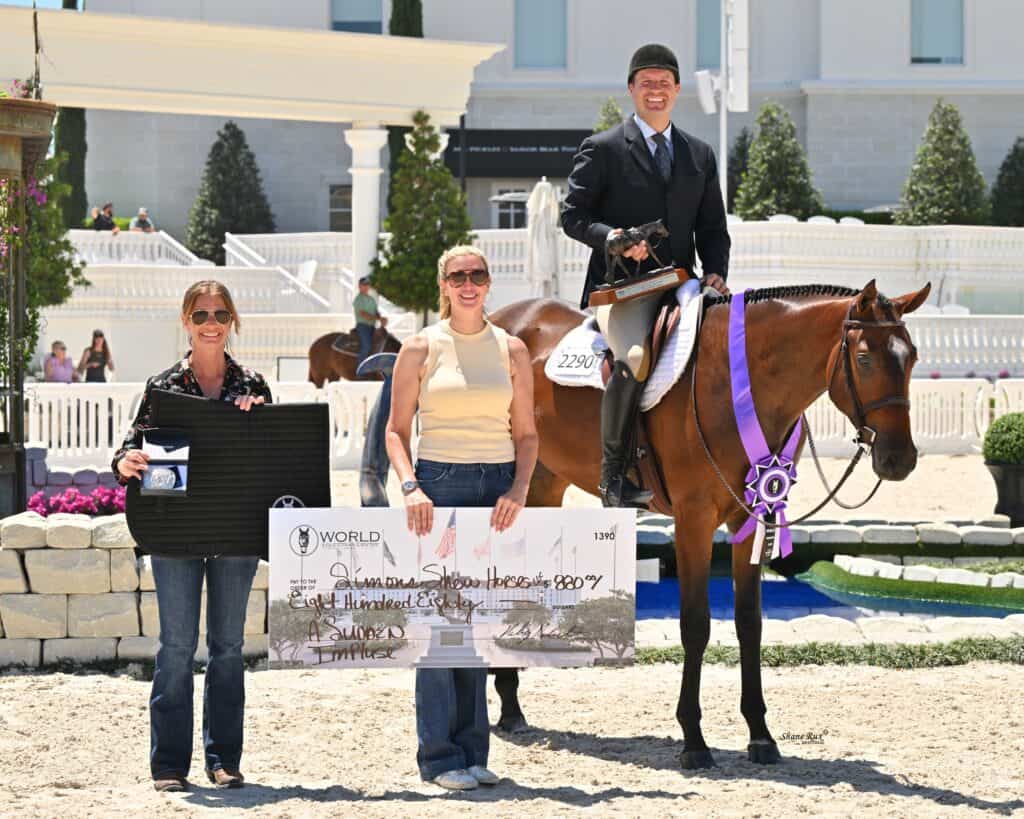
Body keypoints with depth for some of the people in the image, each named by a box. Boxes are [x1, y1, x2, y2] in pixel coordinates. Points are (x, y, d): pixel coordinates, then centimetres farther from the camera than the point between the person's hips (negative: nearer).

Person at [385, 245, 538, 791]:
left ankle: (473, 750, 14)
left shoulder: (511, 350, 8)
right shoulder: (420, 348, 1)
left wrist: (519, 489, -6)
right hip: (439, 484, -3)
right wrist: (410, 487, -14)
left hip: (497, 488, 3)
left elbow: (526, 434, 10)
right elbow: (396, 430, 1)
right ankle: (439, 756, 1)